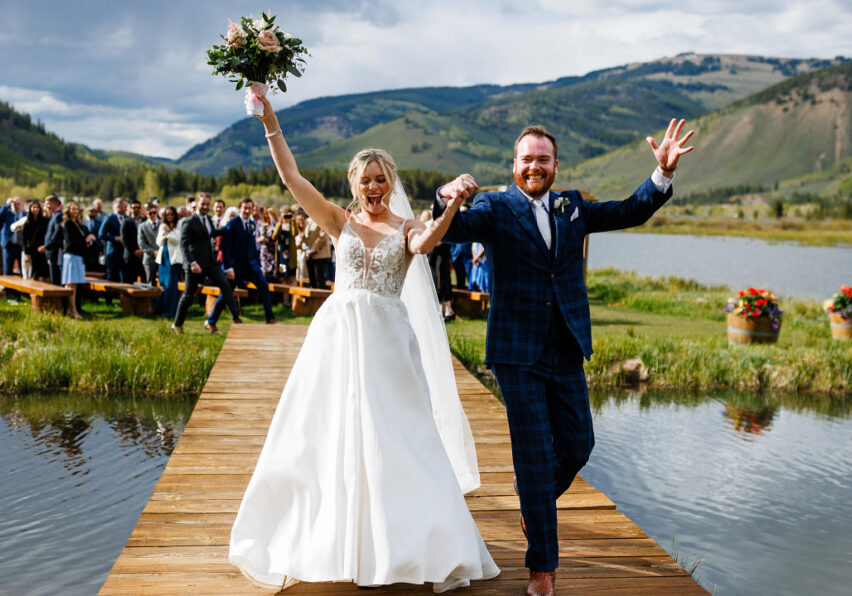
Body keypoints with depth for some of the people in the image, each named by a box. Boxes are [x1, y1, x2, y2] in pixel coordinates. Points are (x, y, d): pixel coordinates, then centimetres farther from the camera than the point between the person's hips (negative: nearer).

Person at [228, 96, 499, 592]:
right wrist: (269, 118, -2)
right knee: (331, 436, 6)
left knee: (395, 438, 0)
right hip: (339, 335, 1)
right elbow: (291, 175, 3)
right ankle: (325, 538, 21)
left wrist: (453, 205, -36)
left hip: (388, 340, -1)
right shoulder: (340, 222, 9)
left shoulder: (407, 228, 6)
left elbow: (424, 244, -19)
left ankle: (423, 546, 10)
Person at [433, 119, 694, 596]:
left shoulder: (572, 207, 12)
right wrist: (447, 200, -39)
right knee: (535, 456, -1)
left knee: (578, 445, 10)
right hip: (518, 353, -4)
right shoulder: (495, 209, -1)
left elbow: (632, 212, 9)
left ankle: (536, 503, 42)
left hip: (567, 351, 5)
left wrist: (664, 172, -7)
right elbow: (453, 230, -17)